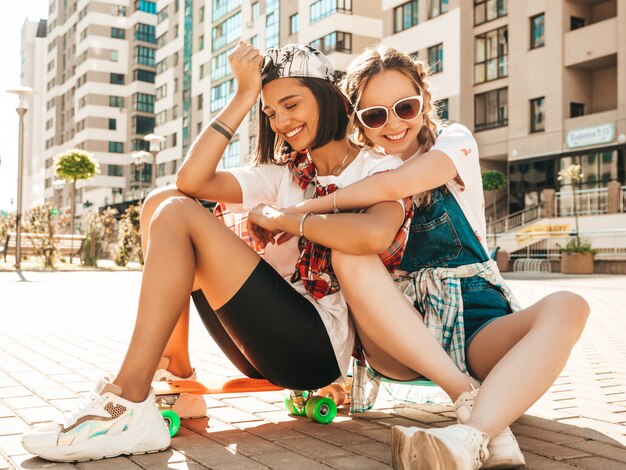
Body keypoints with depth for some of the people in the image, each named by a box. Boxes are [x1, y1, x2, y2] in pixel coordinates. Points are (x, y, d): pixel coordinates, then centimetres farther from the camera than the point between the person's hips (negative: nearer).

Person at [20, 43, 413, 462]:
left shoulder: (377, 169, 1)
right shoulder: (284, 174, 17)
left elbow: (375, 234, -25)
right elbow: (192, 180, 0)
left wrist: (282, 218, -12)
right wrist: (245, 96, 1)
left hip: (323, 345, -7)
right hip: (271, 349, 7)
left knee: (180, 216, -16)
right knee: (165, 200, 2)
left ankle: (130, 403, -20)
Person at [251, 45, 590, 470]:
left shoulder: (454, 142, 5)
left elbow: (395, 184, -15)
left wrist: (301, 210, -11)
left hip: (477, 324, -1)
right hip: (399, 335, 1)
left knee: (566, 308, -29)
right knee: (350, 257, -28)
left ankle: (475, 435, -52)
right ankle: (471, 399, -34)